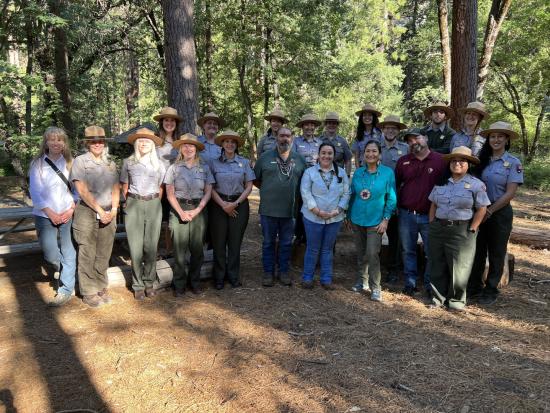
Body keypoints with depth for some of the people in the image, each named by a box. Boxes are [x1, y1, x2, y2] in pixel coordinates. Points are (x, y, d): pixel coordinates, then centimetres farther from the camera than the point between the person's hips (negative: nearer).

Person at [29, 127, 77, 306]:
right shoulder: (38, 164, 0)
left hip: (67, 215, 1)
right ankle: (61, 268, 30)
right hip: (45, 216, -1)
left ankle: (66, 290, 14)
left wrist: (72, 209, -7)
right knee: (50, 255, -4)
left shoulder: (70, 163, 5)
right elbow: (35, 192, -4)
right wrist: (51, 213, -11)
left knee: (68, 253, 2)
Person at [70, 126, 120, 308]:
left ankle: (101, 288, 20)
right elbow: (83, 191, -10)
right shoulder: (80, 161, -2)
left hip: (109, 214, 4)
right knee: (87, 255, 1)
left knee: (103, 255, 9)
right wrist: (100, 210, -12)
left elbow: (116, 189, 11)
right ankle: (89, 292, 10)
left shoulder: (110, 163, 13)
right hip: (87, 213, -4)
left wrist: (113, 210, -3)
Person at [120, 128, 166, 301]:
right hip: (133, 206, -1)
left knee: (151, 247, 1)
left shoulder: (159, 164, 9)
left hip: (153, 206, 1)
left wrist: (154, 203, 7)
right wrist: (129, 204, 6)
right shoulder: (128, 162, 7)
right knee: (135, 247, -1)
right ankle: (138, 285, 9)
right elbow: (124, 187, 10)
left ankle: (149, 283, 14)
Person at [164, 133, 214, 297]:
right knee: (179, 248, -2)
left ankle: (195, 282, 19)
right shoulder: (174, 168, 3)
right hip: (178, 210, -1)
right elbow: (170, 194, 1)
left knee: (197, 248, 3)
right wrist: (181, 212, -10)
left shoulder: (204, 168, 6)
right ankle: (179, 285, 11)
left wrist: (197, 210, -8)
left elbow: (208, 192, 4)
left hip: (198, 210, 1)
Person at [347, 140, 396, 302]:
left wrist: (386, 219, -10)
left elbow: (391, 198, -5)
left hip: (376, 220, -3)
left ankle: (375, 287, 5)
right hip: (358, 219, 4)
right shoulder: (358, 173, 3)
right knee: (361, 253, 14)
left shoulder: (387, 172, -6)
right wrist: (349, 216, 10)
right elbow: (352, 195, 9)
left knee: (372, 254, -9)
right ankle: (362, 281, 29)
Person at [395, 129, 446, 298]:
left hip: (430, 216, -2)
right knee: (408, 251, 12)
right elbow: (395, 185, 15)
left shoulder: (440, 160, -4)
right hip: (406, 214, 3)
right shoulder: (403, 161, 6)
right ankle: (410, 282, 25)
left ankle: (430, 285, 22)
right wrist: (396, 205, 8)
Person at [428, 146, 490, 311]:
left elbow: (481, 209, -6)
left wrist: (471, 230, -9)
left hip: (461, 231, -4)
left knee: (459, 267, 3)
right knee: (437, 265, 10)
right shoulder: (441, 182, 10)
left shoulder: (476, 184, -4)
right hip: (438, 228, 4)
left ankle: (456, 300, 20)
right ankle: (438, 297, 24)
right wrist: (432, 224, 6)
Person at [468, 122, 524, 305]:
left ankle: (491, 290, 22)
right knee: (477, 251, 11)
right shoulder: (481, 160, 5)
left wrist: (490, 210, -12)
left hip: (500, 213, -3)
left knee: (496, 254, 8)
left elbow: (510, 193, -11)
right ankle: (474, 287, 24)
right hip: (479, 211, 3)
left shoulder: (513, 163, -6)